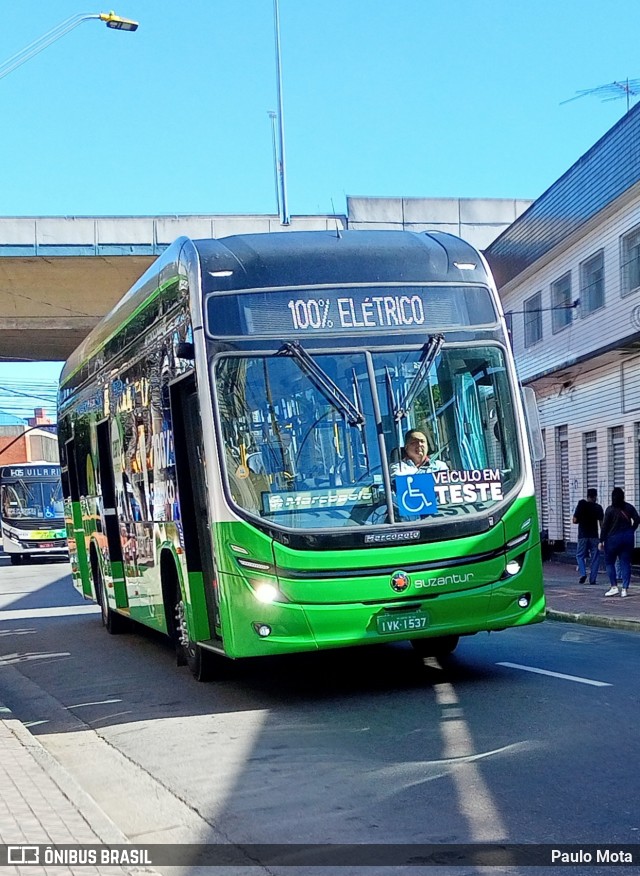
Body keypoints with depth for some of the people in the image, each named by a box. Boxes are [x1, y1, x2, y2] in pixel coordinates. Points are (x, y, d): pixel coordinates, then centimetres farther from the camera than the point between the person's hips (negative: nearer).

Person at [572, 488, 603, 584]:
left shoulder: (581, 505, -1)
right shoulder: (598, 507, -2)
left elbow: (575, 520, -3)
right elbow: (601, 523, -4)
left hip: (582, 535, 0)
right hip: (594, 536, 0)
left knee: (580, 555, 12)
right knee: (595, 557, 8)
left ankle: (583, 573, -9)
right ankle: (592, 579, 2)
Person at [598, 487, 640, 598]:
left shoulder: (610, 509, -9)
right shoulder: (629, 507, 1)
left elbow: (604, 526, -9)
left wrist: (601, 541, -3)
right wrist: (631, 530, 12)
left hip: (613, 538, -4)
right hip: (628, 538, 4)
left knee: (609, 562, 9)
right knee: (626, 563, 6)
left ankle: (614, 587, -1)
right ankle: (624, 589, 2)